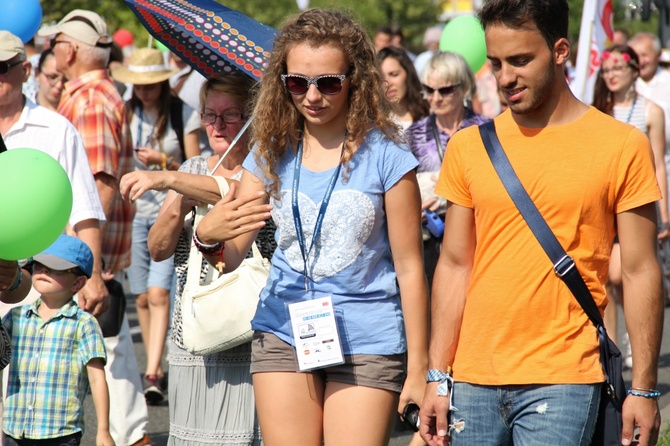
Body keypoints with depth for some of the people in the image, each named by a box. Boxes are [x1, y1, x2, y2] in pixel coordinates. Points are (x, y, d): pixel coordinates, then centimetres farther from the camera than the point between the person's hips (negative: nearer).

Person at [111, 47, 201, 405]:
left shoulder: (182, 114, -2)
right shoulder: (126, 113, 7)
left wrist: (163, 161, -14)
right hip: (133, 211, 4)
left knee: (158, 293, -15)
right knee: (142, 297, 6)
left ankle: (152, 376, -20)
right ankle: (157, 370, 19)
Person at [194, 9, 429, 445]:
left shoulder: (385, 158, -6)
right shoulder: (272, 154, 5)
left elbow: (409, 267, -5)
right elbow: (231, 258, 1)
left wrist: (418, 369, -5)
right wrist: (208, 234, -24)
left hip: (366, 342, -3)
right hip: (284, 335, 4)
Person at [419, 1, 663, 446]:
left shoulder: (621, 146, -1)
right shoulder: (469, 147, 8)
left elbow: (640, 273, 0)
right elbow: (455, 266, 11)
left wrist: (644, 388, -3)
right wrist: (438, 377, 6)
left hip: (563, 380, -3)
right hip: (474, 379, 3)